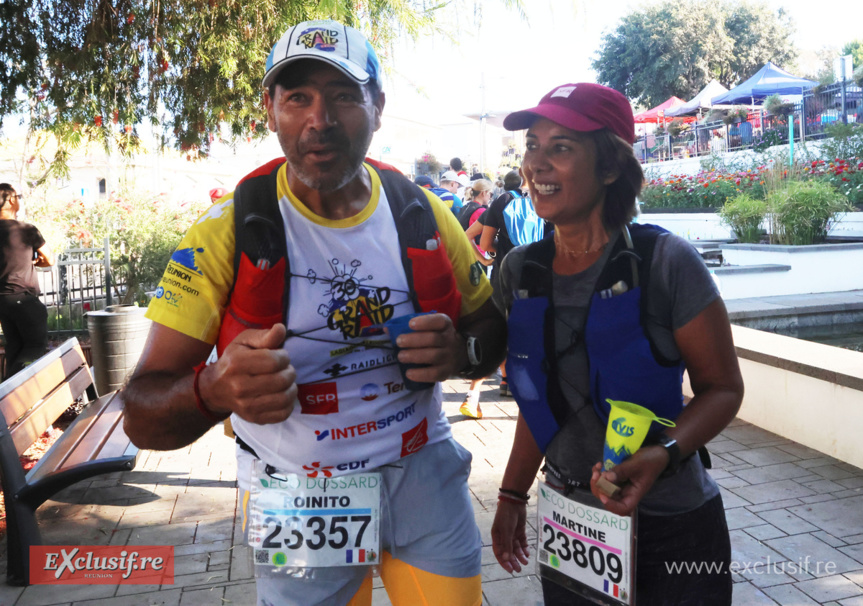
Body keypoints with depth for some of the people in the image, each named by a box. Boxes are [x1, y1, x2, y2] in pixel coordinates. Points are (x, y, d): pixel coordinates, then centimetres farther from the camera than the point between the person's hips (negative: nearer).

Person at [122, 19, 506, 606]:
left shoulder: (423, 214, -5)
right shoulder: (227, 232, -14)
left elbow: (493, 330, 7)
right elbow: (144, 417, -14)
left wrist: (460, 351, -17)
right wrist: (215, 391, -37)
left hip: (424, 474, 3)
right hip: (299, 501, -2)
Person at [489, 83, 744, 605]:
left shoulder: (666, 263, -17)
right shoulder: (519, 272, -4)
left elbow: (723, 386, -10)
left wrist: (661, 455, -27)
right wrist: (513, 495, 7)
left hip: (672, 531, -4)